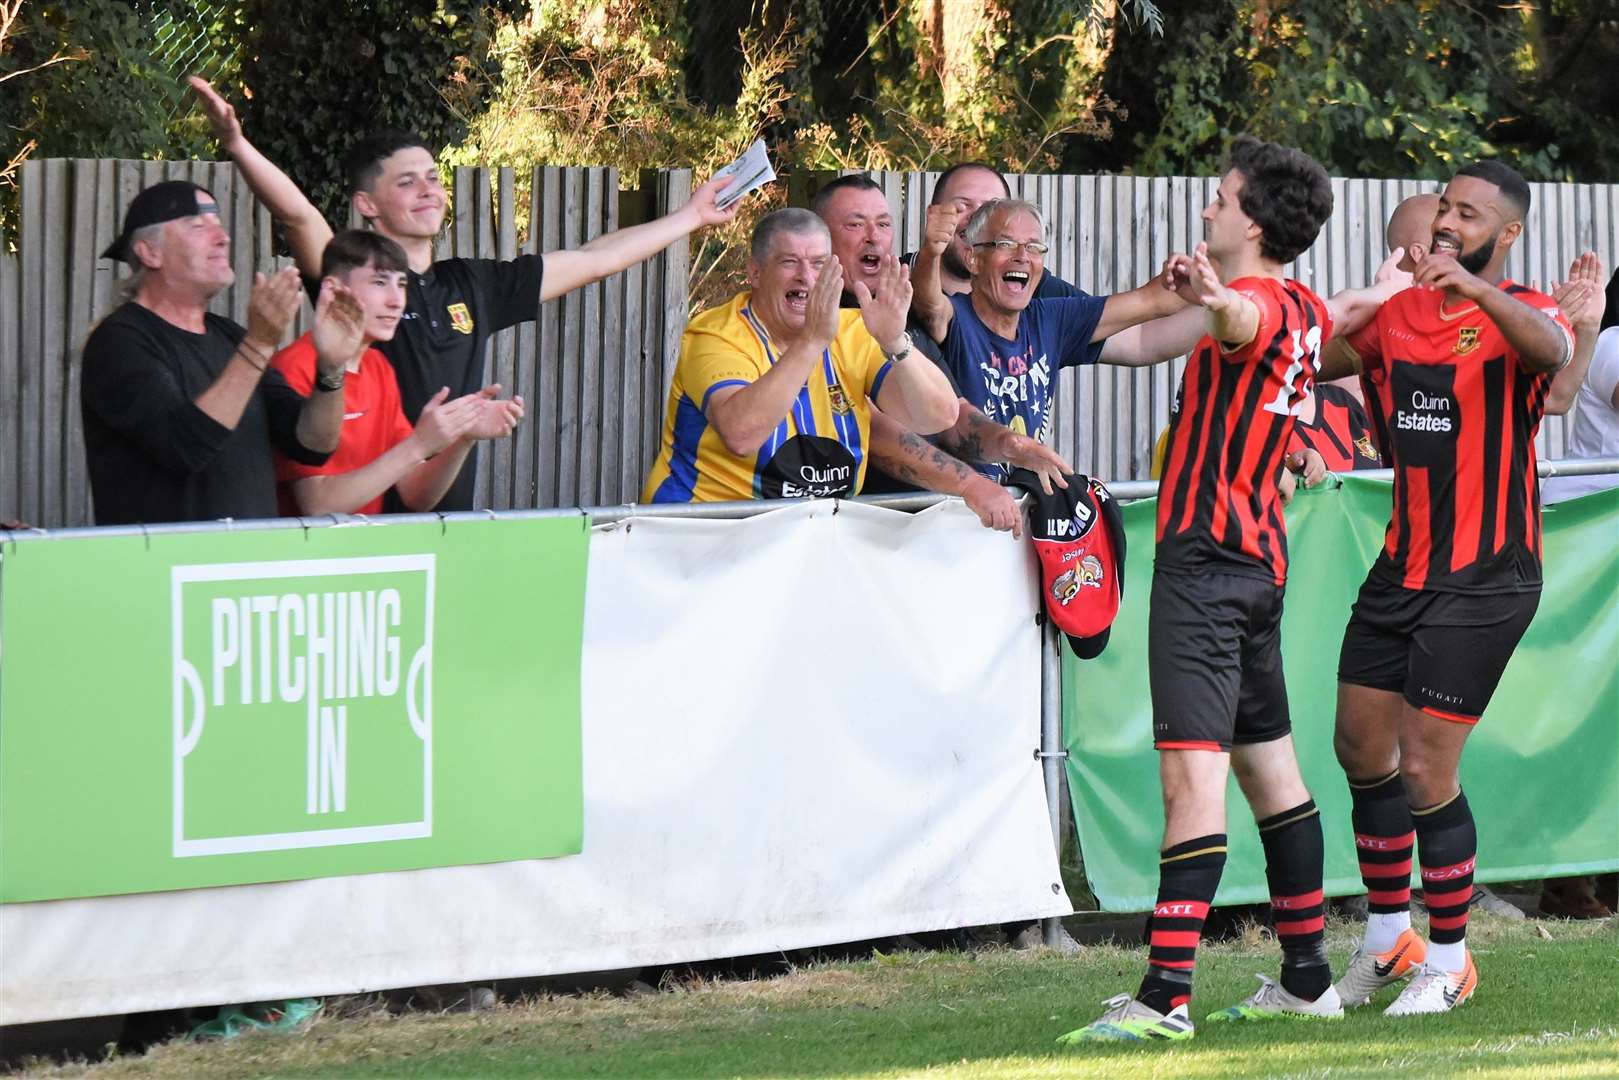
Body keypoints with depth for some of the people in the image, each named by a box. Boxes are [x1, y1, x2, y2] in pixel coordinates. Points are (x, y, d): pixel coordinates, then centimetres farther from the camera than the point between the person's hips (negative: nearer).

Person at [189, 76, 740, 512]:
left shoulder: (472, 285, 15)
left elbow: (593, 261, 24)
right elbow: (298, 215, -22)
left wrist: (691, 216, 31)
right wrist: (236, 145, -39)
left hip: (455, 514, 6)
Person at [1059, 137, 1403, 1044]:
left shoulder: (1261, 305, -13)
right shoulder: (1305, 313, 14)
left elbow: (1245, 320, -41)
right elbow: (1354, 311, 40)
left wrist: (1215, 299, -63)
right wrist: (1393, 284, 62)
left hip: (1207, 554, -10)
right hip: (1261, 556, 10)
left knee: (1193, 768, -17)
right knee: (1269, 765, 17)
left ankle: (1167, 994, -24)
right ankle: (1307, 978, 24)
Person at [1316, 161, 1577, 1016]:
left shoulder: (1516, 314, -10)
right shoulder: (1396, 312, 9)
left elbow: (1551, 348, -32)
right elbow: (1311, 359, 13)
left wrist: (1474, 287, -51)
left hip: (1483, 582, -7)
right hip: (1403, 564, 7)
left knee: (1425, 769, -8)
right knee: (1361, 746, 11)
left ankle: (1449, 959, 7)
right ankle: (1387, 938, 28)